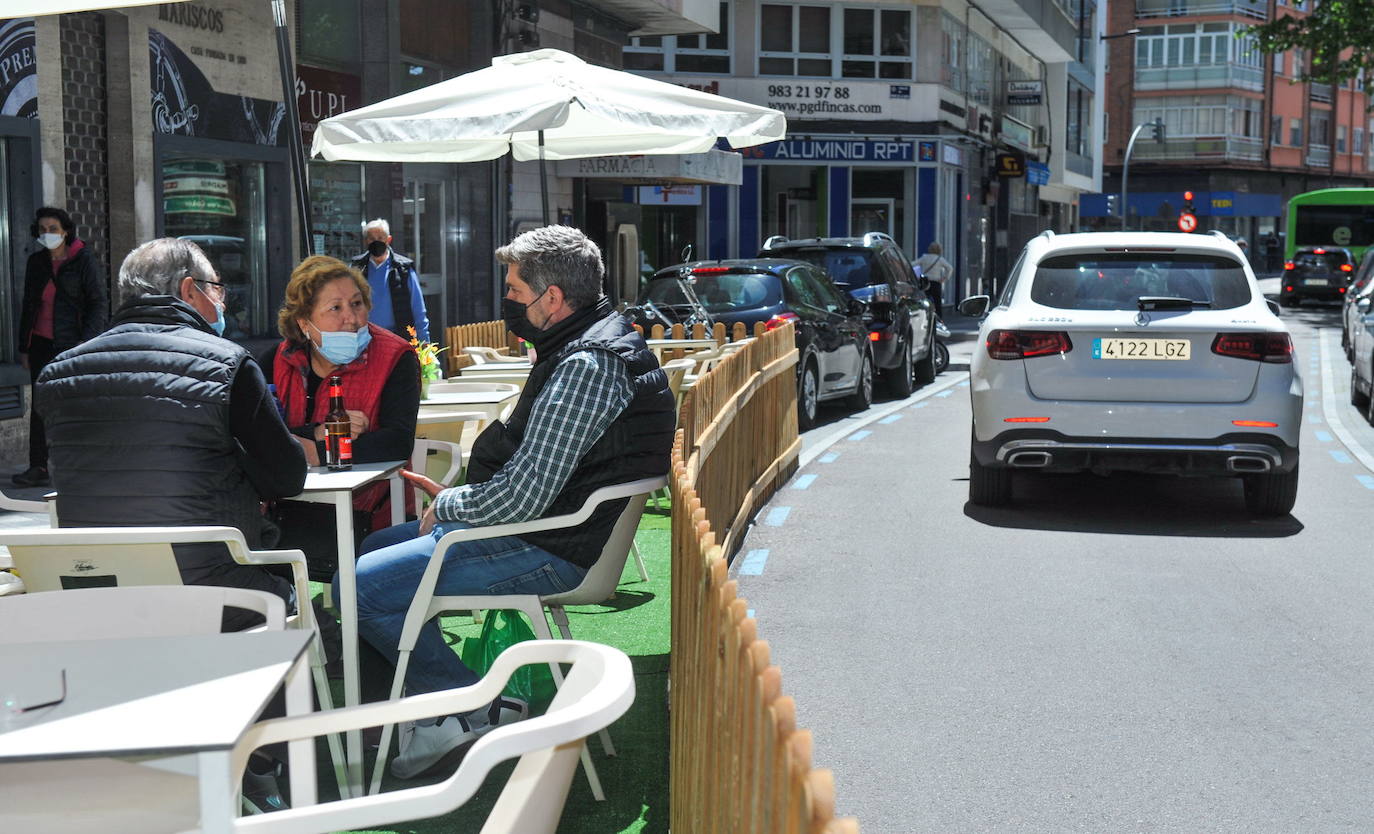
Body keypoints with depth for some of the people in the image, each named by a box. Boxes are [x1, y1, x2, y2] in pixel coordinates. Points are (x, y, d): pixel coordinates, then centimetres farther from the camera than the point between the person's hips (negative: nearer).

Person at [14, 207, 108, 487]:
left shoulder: (83, 260, -3)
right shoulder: (36, 262, 12)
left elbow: (99, 304, -6)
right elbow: (28, 305, 18)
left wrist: (85, 341, -17)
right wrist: (23, 347, 16)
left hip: (71, 344, -5)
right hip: (41, 343, 5)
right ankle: (38, 468, 2)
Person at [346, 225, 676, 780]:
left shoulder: (586, 368, -24)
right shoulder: (593, 343, 10)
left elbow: (520, 498, -27)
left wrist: (446, 507, -8)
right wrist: (456, 499, 10)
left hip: (551, 551, -11)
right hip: (545, 524, 11)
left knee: (360, 587, -14)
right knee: (373, 547, 20)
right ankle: (430, 703, 17)